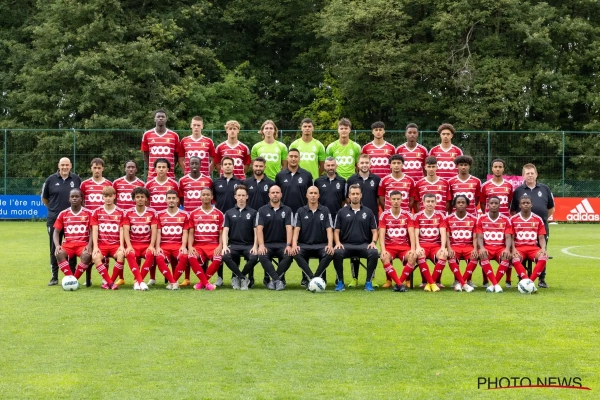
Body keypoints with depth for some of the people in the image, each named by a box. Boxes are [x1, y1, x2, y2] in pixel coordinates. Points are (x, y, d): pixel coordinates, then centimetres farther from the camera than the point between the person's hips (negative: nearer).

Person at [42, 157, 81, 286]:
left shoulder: (76, 179, 2)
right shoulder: (51, 179, -1)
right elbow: (44, 198, 10)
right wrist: (54, 208, 10)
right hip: (54, 220, 0)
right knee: (54, 250, 5)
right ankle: (54, 277, 12)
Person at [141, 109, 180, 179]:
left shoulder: (174, 136, 6)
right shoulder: (147, 135, 7)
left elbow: (176, 155, 11)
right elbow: (146, 155, 12)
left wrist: (171, 167, 0)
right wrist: (151, 168, 3)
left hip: (170, 176, 0)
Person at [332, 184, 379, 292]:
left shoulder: (368, 212, 13)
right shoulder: (342, 212, 11)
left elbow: (374, 231, 12)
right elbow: (336, 231, 9)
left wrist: (373, 242, -7)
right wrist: (338, 243, -9)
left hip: (364, 245, 0)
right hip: (346, 244, 0)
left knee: (374, 253, -32)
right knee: (337, 253, -33)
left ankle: (368, 282, -15)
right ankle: (340, 282, -14)